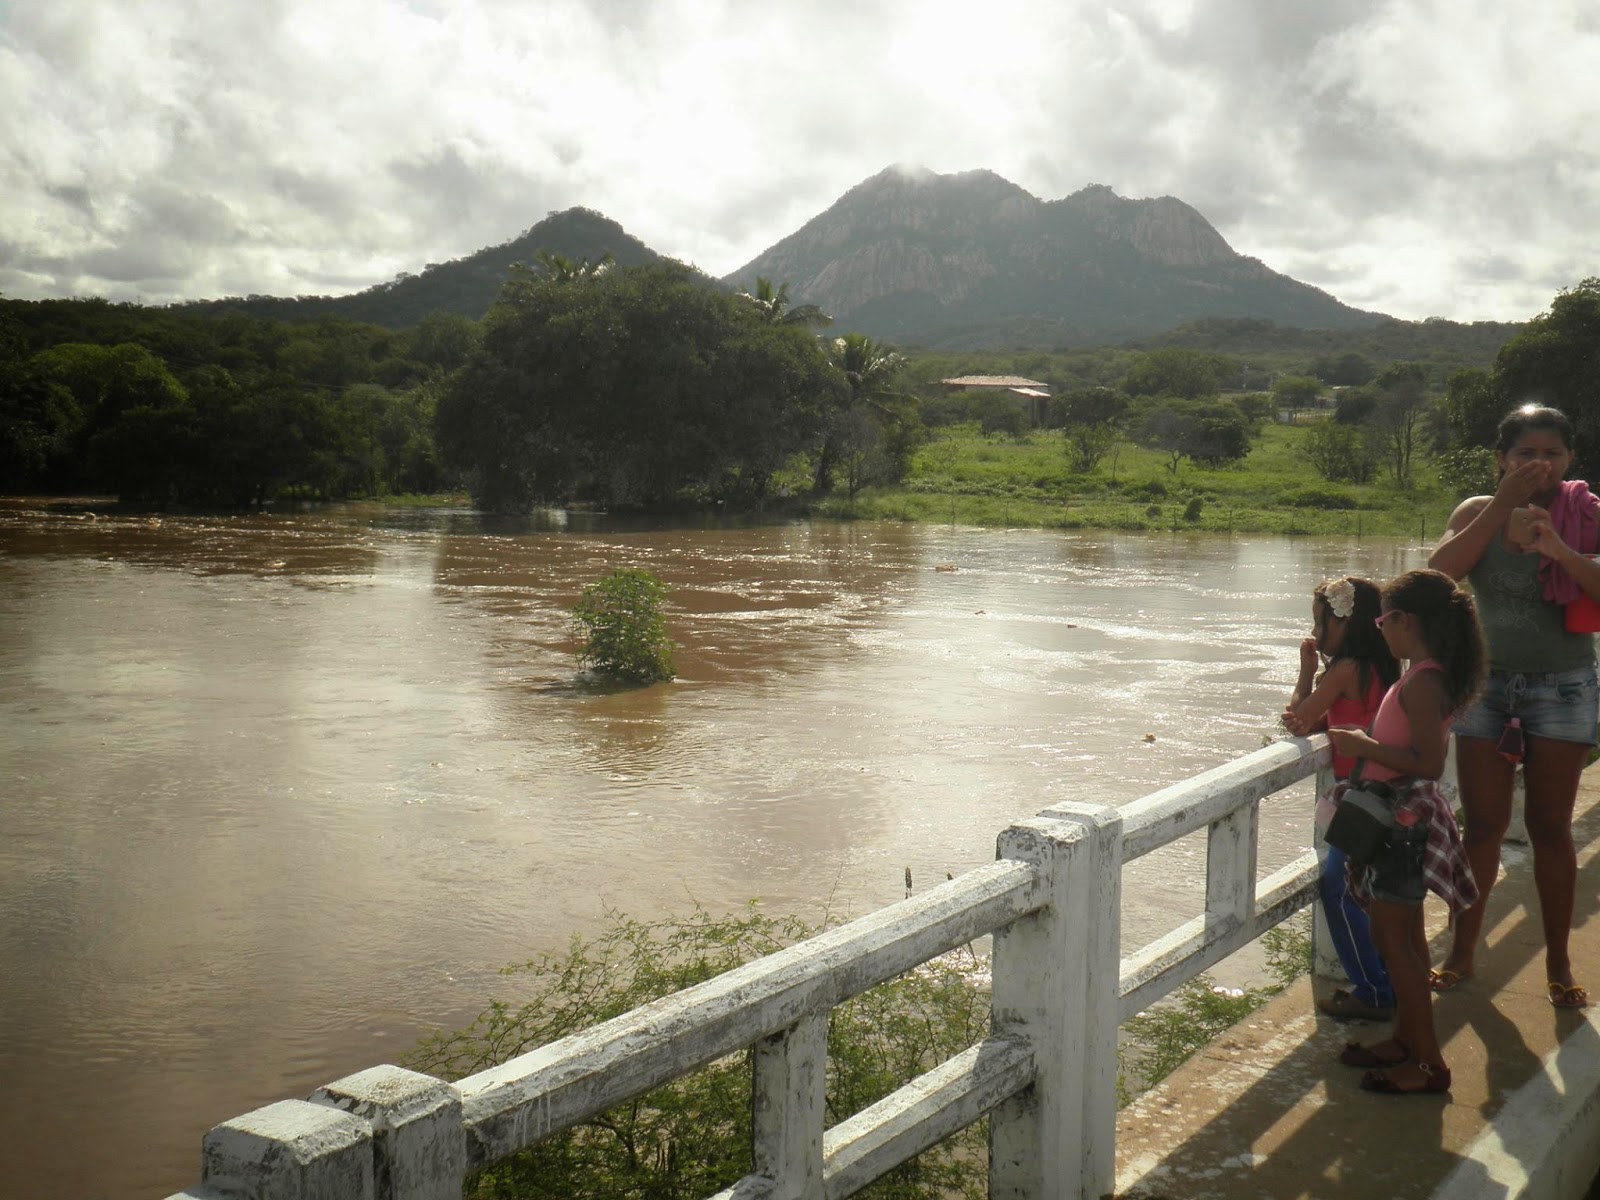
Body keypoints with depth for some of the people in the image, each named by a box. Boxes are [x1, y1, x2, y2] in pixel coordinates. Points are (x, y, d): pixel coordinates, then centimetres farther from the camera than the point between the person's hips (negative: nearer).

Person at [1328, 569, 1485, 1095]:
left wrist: (1365, 746, -21)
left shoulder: (1421, 682, -21)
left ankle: (1429, 1063, 1)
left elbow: (1429, 762, -27)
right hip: (1404, 815, 10)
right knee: (1403, 934, 17)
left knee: (1394, 938, -5)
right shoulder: (1426, 676, 11)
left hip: (1404, 818, -10)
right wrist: (1366, 740, 15)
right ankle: (1406, 1041, 27)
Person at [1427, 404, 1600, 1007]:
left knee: (1550, 827, 5)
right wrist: (1505, 504, -21)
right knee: (1482, 825, 6)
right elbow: (1441, 572, -19)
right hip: (1487, 681, 1)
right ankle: (1462, 951, 19)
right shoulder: (1479, 512, -1)